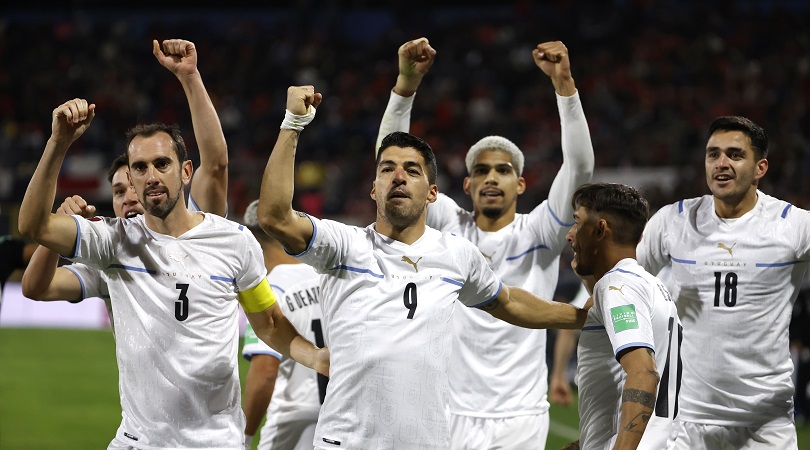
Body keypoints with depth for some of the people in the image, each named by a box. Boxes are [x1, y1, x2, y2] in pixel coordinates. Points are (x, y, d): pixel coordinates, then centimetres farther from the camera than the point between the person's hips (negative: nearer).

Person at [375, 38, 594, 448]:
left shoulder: (538, 233, 3)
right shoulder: (448, 226, 6)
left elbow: (579, 167, -10)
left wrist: (563, 83, -20)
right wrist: (407, 82, -13)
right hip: (451, 414, 1)